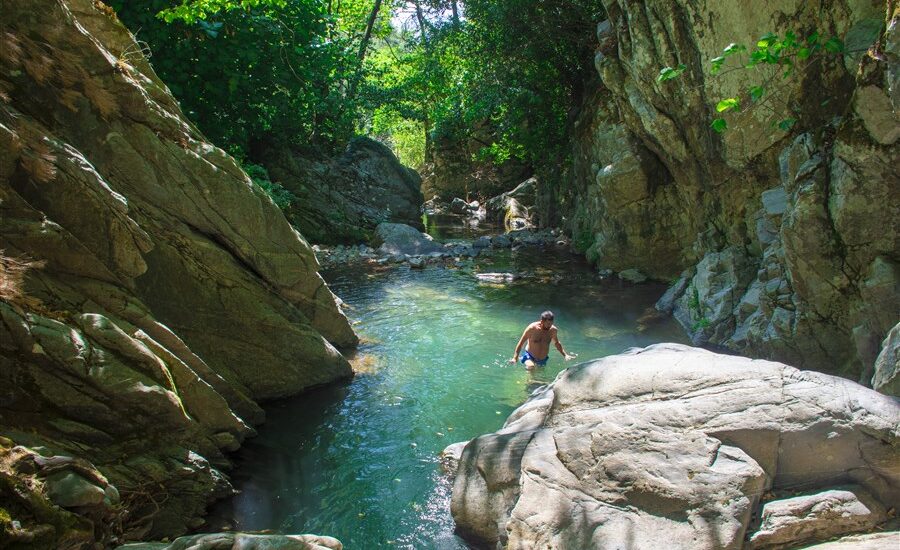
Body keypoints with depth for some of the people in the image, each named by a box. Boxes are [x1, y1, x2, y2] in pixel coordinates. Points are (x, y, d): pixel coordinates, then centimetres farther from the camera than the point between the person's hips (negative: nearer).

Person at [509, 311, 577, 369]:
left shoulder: (553, 330, -9)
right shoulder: (532, 328, -20)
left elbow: (557, 343, 14)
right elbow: (521, 343, -11)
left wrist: (565, 354, 9)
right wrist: (515, 358, -19)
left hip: (543, 360, 5)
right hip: (529, 357, -5)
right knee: (531, 367, -34)